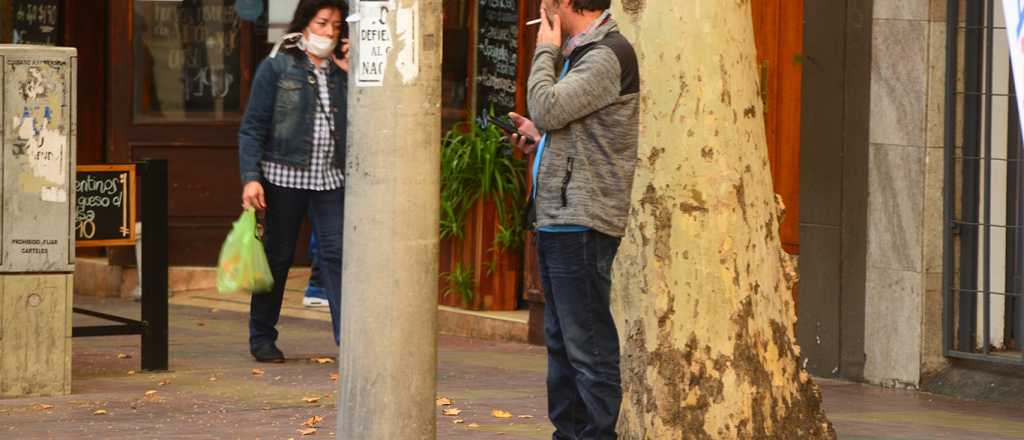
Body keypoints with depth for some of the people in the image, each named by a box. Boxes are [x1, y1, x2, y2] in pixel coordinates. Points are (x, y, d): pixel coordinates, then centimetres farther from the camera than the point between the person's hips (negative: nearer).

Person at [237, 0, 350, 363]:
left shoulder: (341, 70, 10)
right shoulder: (276, 67, -1)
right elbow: (252, 128, -3)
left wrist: (354, 76, -5)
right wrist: (251, 177, -13)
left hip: (331, 179, 3)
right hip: (285, 175, -3)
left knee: (337, 253, -7)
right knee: (278, 256, 6)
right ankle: (262, 337, 18)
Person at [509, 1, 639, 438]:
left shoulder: (608, 56, -13)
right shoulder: (581, 53, 18)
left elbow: (547, 108, -21)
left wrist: (545, 50, -7)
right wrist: (541, 137, 10)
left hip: (580, 222, -11)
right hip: (557, 220, 11)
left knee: (587, 345, -9)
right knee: (562, 341, 15)